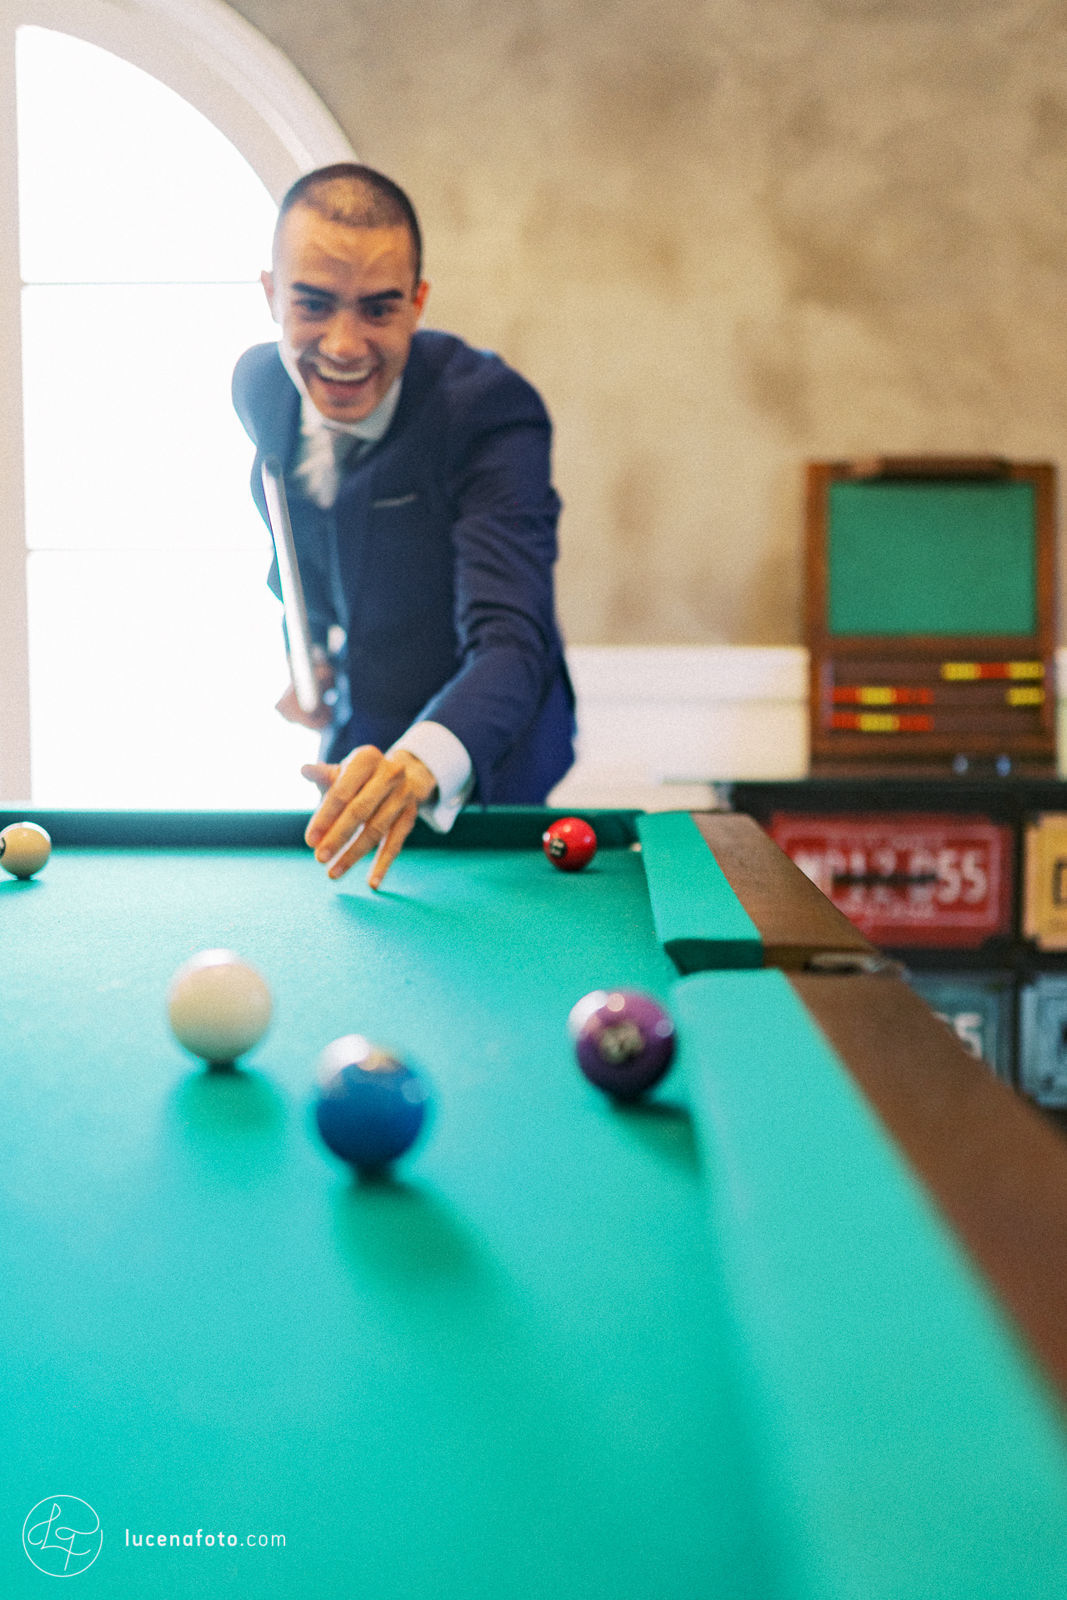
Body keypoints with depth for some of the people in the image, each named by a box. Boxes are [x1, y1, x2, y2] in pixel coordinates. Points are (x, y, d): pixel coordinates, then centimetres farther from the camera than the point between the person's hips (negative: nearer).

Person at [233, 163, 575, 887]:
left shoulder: (492, 409, -31)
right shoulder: (258, 386, -11)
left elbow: (509, 641, -42)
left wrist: (421, 764, -60)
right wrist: (307, 638, 1)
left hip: (480, 759, -5)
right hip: (354, 736, 6)